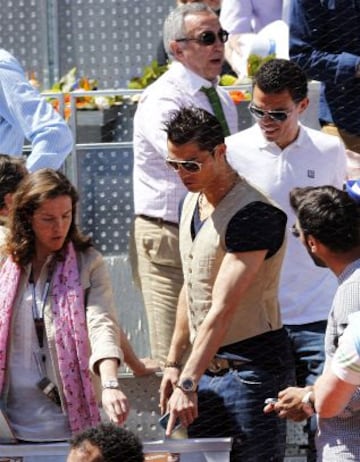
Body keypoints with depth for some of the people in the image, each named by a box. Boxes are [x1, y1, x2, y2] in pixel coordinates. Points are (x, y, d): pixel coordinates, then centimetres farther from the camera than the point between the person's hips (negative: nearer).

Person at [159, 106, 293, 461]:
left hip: (251, 367, -8)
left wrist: (188, 383, -29)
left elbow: (222, 309, -25)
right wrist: (174, 363, 17)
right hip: (205, 366, 8)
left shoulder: (253, 212, -19)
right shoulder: (191, 202, 11)